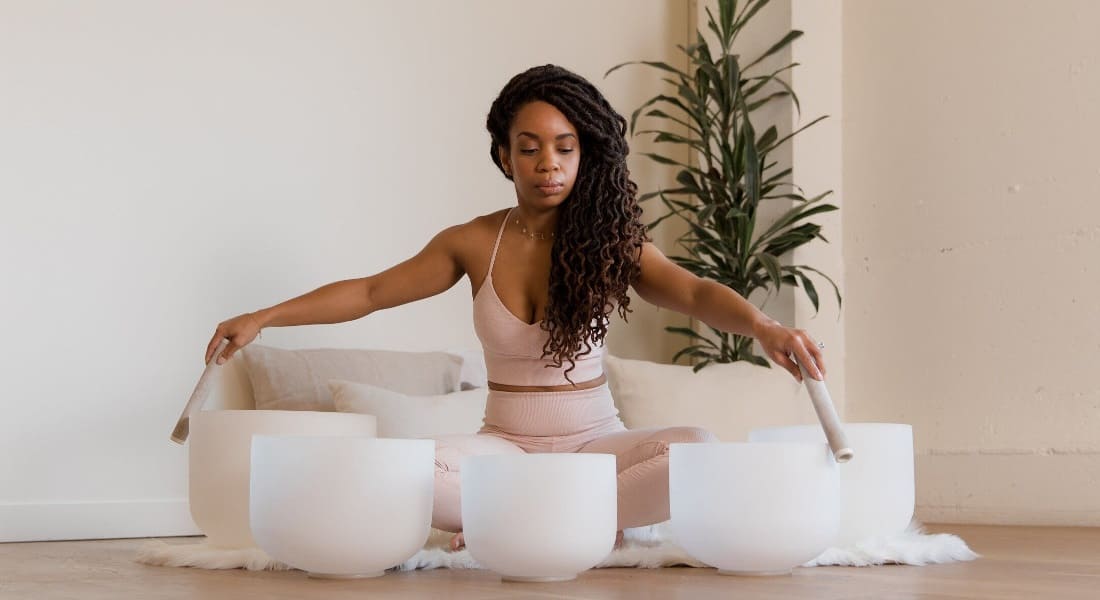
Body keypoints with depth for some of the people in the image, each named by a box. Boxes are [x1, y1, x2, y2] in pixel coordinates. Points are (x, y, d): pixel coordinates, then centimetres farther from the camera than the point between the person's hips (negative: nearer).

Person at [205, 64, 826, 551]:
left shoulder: (612, 242, -3)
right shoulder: (475, 243, 4)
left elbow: (694, 291, -18)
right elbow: (369, 292, 9)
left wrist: (764, 326, -39)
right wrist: (263, 318, 3)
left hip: (594, 442, -1)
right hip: (506, 444, 1)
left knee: (697, 448, -32)